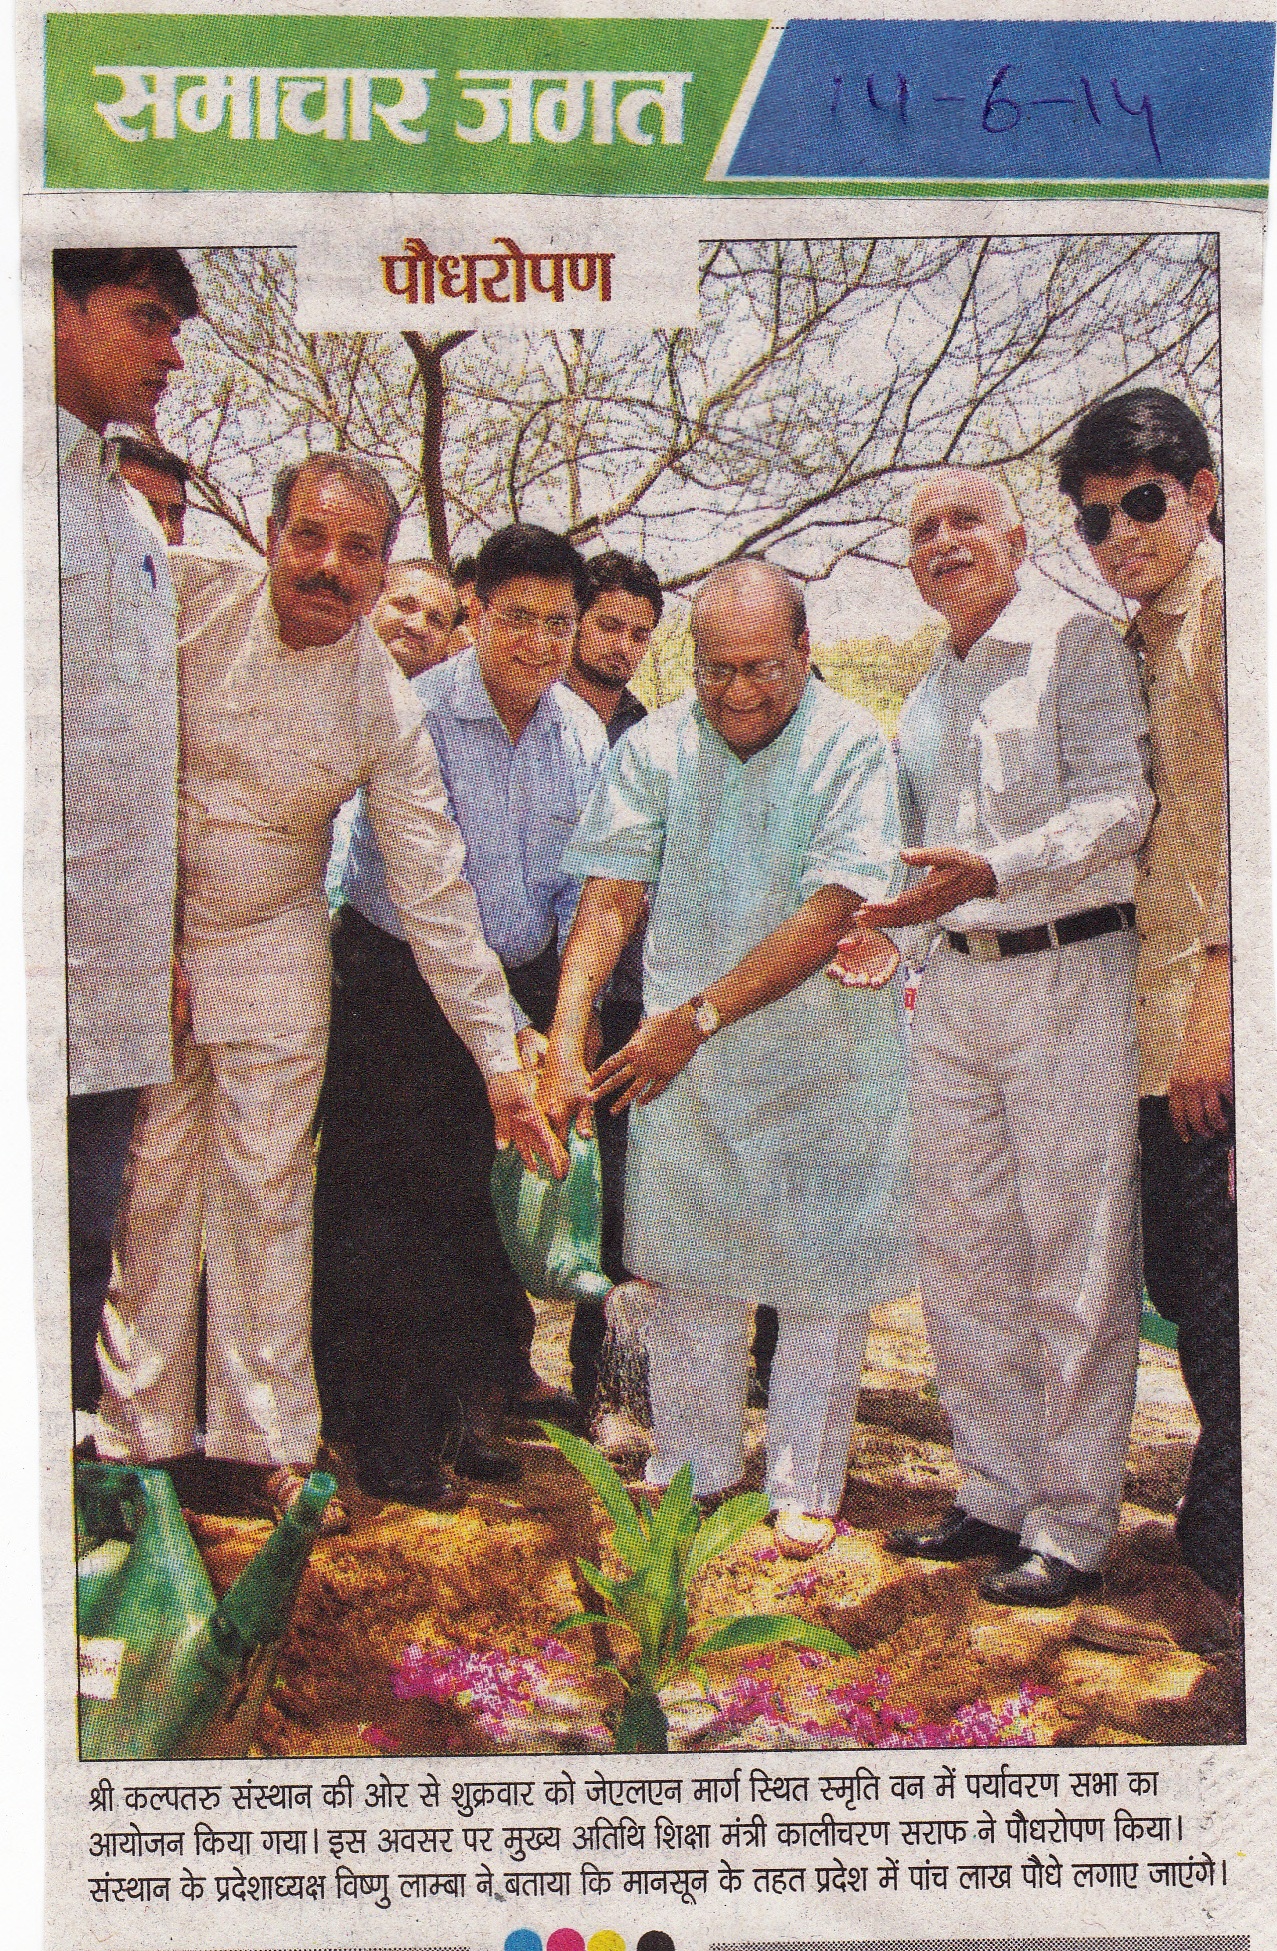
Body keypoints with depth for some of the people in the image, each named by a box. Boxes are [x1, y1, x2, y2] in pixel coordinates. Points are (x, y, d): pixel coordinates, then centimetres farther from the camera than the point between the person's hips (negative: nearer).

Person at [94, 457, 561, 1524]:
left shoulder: (387, 708, -11)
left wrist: (501, 1057, -11)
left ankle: (270, 1437, 16)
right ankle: (140, 1435, 16)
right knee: (145, 1186, 2)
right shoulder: (181, 596, -12)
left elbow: (435, 890, -9)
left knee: (266, 1192, 4)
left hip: (272, 950, 0)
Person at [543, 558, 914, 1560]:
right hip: (681, 1055, 3)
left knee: (823, 1271, 5)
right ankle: (690, 1471, 26)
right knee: (686, 1264, 9)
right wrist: (565, 1040, -21)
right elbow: (609, 900, -9)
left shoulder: (852, 745, -13)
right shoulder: (654, 747, -3)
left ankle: (804, 1488, 21)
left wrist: (697, 1016, -22)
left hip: (826, 1045, -2)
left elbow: (828, 916, -20)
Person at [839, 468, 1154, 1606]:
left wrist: (995, 869, -28)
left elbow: (1119, 802, -15)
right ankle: (998, 1493, 21)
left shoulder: (1077, 648, -2)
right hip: (953, 986, 7)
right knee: (963, 1256, 9)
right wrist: (883, 925, 16)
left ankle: (1073, 1525, 5)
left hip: (1066, 977, -7)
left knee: (1074, 1262, -4)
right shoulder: (928, 694, 20)